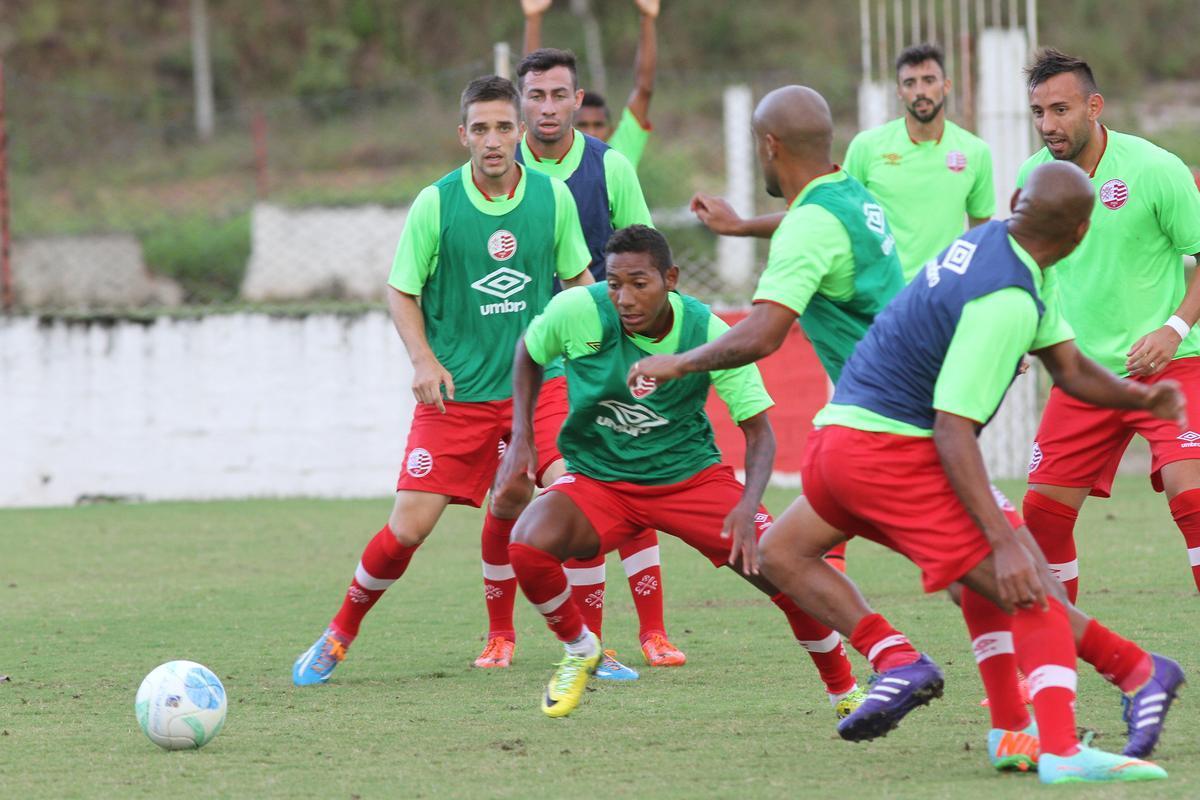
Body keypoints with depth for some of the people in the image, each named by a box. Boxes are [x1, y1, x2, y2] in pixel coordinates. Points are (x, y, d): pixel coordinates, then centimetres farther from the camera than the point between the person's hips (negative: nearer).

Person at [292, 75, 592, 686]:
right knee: (408, 528, -5)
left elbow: (577, 277, 14)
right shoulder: (435, 204, -8)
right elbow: (400, 291, 2)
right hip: (457, 392, -1)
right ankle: (339, 635, 20)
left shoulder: (553, 196, -1)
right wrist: (424, 360, -13)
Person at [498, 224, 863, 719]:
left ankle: (845, 691, 10)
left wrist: (748, 506, -29)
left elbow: (758, 432, -12)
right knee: (528, 546, -30)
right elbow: (529, 353, 6)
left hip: (691, 474, 0)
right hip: (598, 477, 0)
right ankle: (578, 649, 3)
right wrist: (522, 439, -2)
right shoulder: (577, 312, -19)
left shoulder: (709, 333, -18)